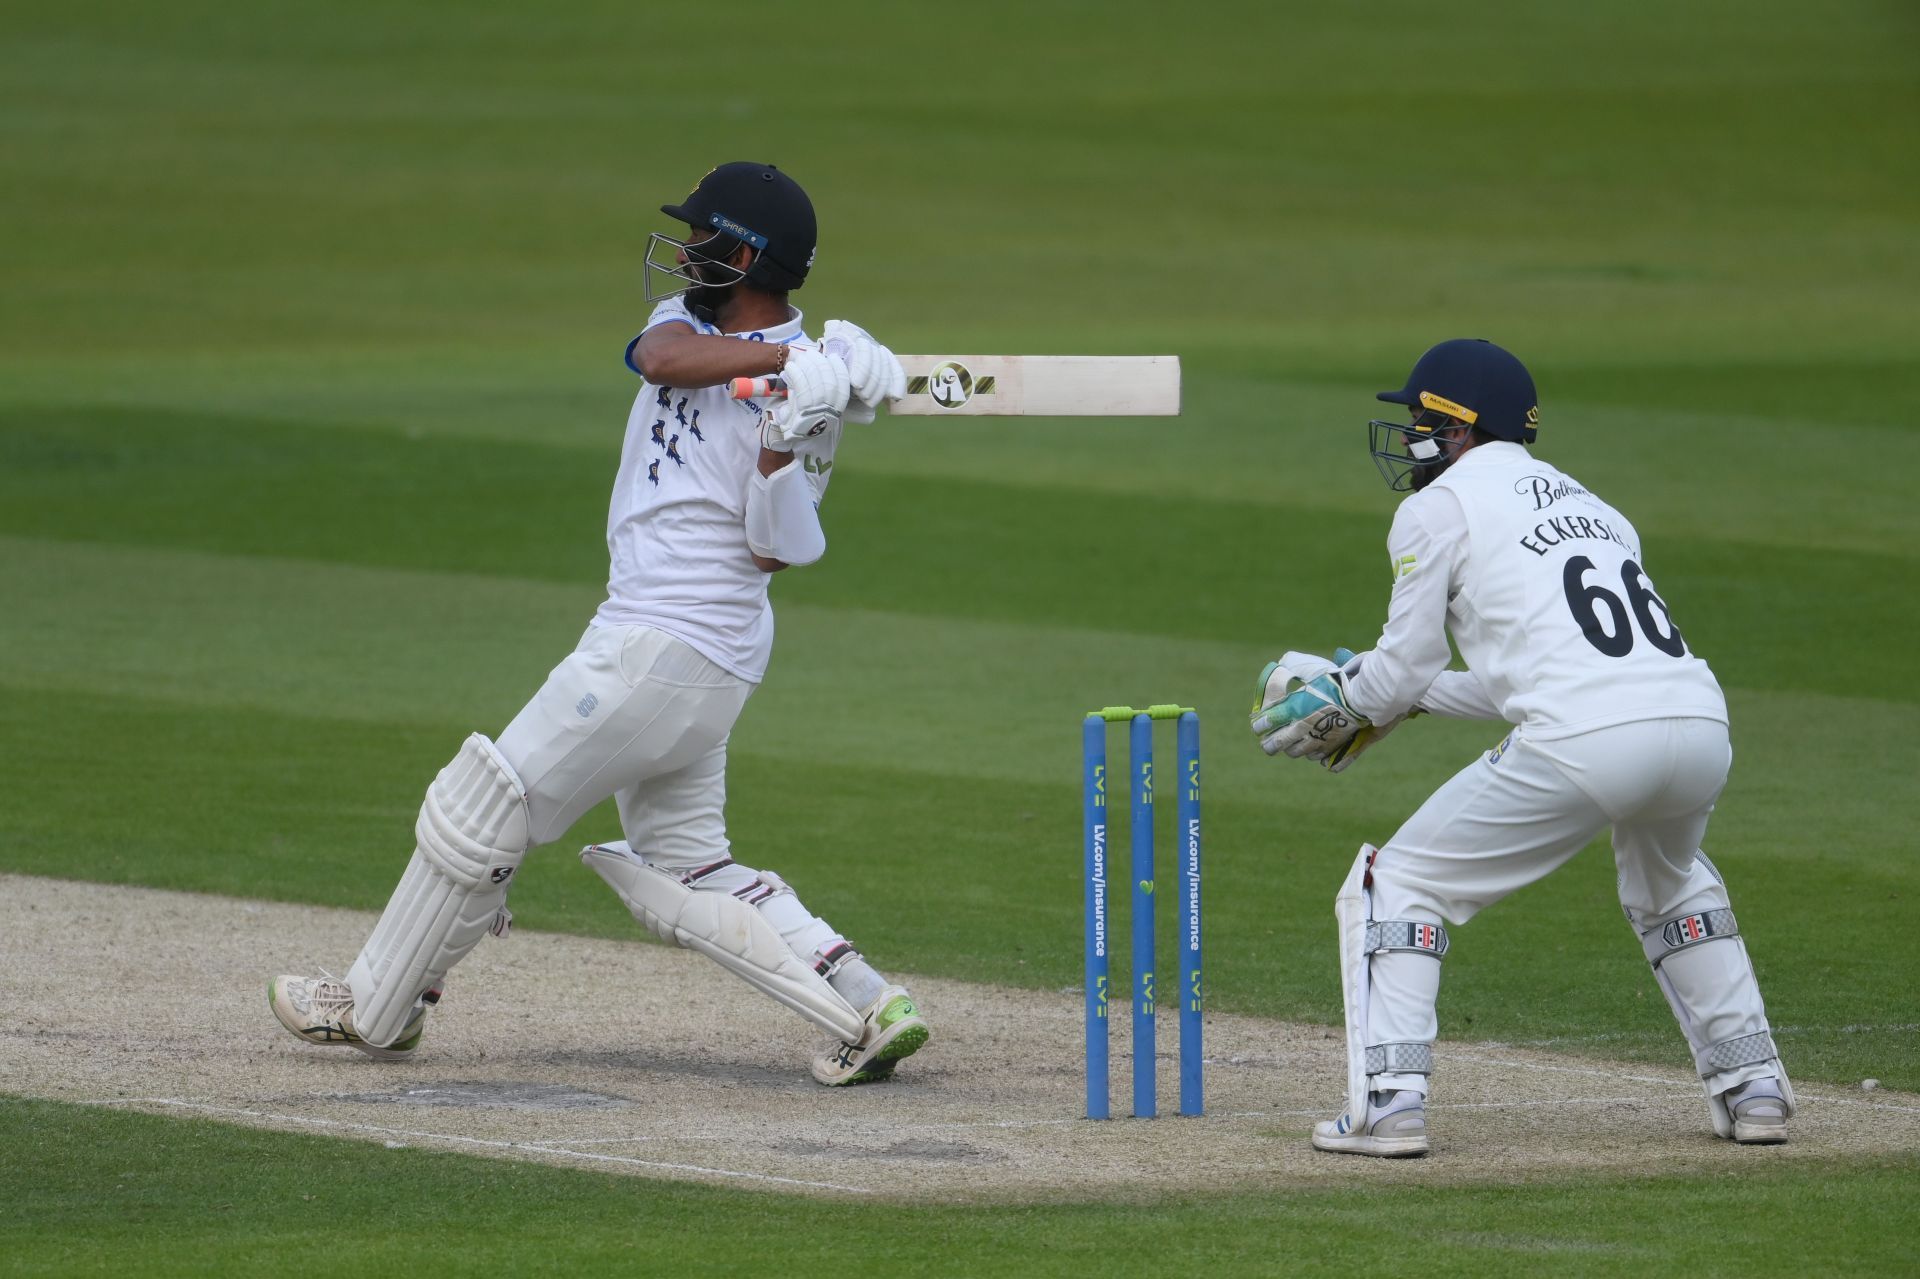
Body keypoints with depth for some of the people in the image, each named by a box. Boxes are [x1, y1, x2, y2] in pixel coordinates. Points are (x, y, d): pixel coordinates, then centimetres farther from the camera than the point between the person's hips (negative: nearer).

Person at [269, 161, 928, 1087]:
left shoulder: (805, 394, -11)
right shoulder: (691, 317, 9)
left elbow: (779, 551, -15)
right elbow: (662, 358, -15)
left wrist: (783, 446, -30)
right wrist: (784, 357, -25)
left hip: (664, 650, -9)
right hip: (693, 657, 9)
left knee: (481, 811, 0)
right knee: (681, 870, 11)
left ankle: (376, 1008, 13)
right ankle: (868, 1011, 5)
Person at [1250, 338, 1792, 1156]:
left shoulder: (1440, 505, 10)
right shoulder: (1584, 502, 31)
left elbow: (1401, 673, 12)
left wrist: (1339, 695, 32)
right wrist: (1410, 697, 43)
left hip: (1583, 747, -7)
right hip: (1700, 725, 7)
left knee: (1396, 887, 10)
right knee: (1669, 885, 37)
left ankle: (1388, 1102, -2)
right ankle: (1753, 1087, 28)